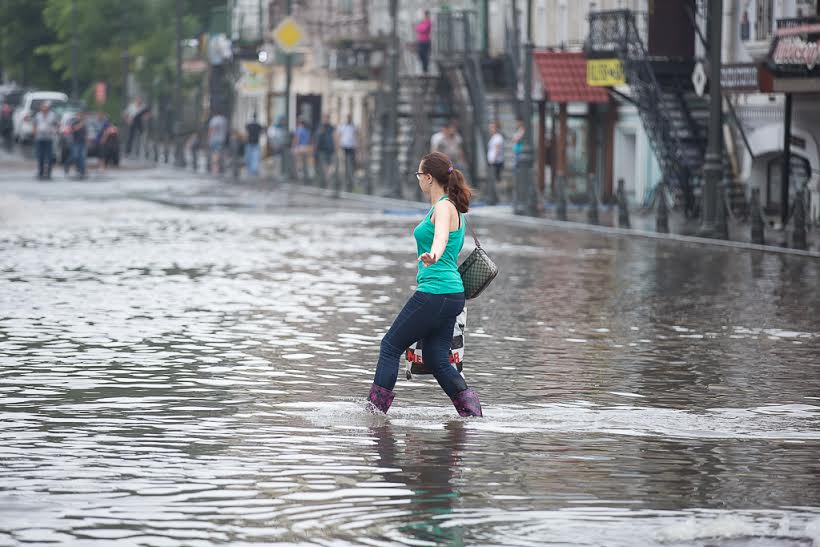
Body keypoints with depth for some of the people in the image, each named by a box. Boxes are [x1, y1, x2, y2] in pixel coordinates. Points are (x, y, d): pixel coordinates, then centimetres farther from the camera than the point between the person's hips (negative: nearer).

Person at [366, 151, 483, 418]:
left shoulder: (443, 207, -12)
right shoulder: (451, 208, 18)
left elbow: (441, 235, -36)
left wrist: (433, 255, -57)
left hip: (435, 292, -10)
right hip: (452, 293, 10)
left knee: (390, 346, 1)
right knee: (436, 359, 8)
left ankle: (374, 409, 3)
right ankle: (472, 412, -1)